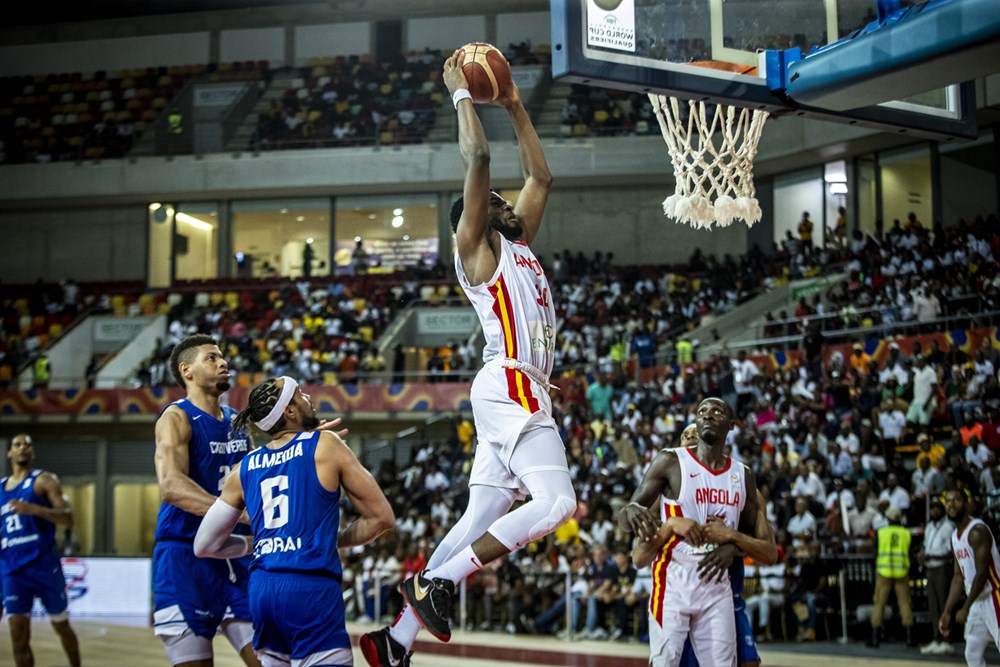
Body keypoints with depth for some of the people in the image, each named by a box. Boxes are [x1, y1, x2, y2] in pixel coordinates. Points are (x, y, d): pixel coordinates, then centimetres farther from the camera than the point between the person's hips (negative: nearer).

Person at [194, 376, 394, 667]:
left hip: (261, 588, 6)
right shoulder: (326, 446, 1)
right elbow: (382, 517, 5)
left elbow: (204, 545, 18)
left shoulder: (244, 468, 13)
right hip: (311, 588, -6)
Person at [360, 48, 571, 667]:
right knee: (557, 503, -20)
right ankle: (436, 583, -14)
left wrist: (516, 107, 30)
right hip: (509, 387, -9)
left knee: (478, 522, 5)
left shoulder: (518, 246, 25)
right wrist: (462, 93, 2)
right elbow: (477, 158, -8)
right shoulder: (477, 248, 1)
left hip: (523, 393, 9)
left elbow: (541, 177, 32)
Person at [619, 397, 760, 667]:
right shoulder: (670, 462, -5)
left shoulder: (743, 475, 9)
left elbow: (750, 532, 18)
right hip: (673, 582, -4)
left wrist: (732, 546, -7)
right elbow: (624, 516, -8)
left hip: (716, 585, 4)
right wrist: (633, 512, -34)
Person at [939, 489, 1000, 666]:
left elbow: (982, 573, -21)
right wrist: (947, 612, 13)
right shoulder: (955, 537, 13)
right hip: (977, 602, 10)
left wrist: (965, 608, -18)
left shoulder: (977, 531, -17)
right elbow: (959, 577, 18)